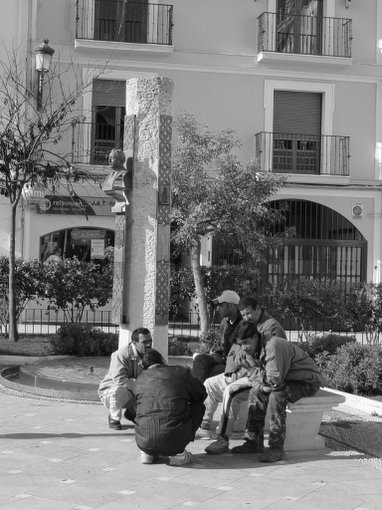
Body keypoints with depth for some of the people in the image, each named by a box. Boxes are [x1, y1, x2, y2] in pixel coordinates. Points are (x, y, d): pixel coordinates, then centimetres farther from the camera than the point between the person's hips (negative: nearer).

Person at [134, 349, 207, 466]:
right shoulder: (181, 372, 7)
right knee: (198, 406, 21)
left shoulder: (140, 379, 16)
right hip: (173, 441, -4)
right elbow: (201, 394, 23)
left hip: (143, 442, 4)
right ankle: (178, 452, 10)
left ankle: (147, 453, 18)